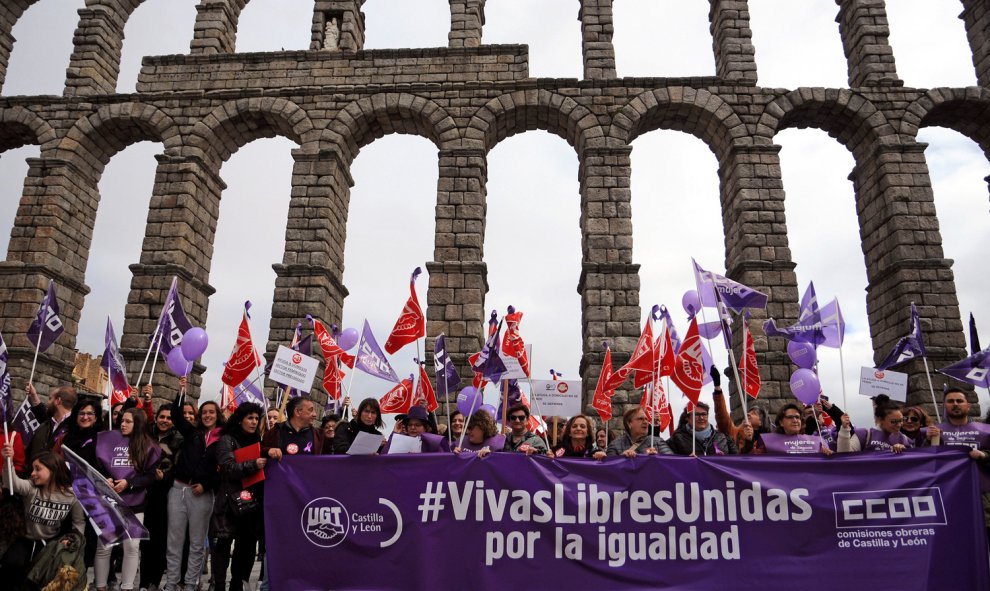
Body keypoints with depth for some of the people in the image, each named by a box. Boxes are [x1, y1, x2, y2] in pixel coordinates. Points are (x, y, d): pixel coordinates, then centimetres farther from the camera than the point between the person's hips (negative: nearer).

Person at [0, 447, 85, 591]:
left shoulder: (71, 494, -10)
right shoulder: (31, 488, -13)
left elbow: (79, 522, 2)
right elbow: (12, 483, -36)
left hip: (53, 541, 1)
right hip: (27, 540, 0)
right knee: (12, 563, -29)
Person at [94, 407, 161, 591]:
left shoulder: (148, 446, 1)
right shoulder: (109, 439, 4)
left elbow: (151, 476, -2)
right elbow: (96, 465, 5)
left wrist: (128, 483, -14)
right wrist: (104, 480, -13)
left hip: (134, 503, -1)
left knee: (132, 547, 1)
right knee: (103, 547, 5)